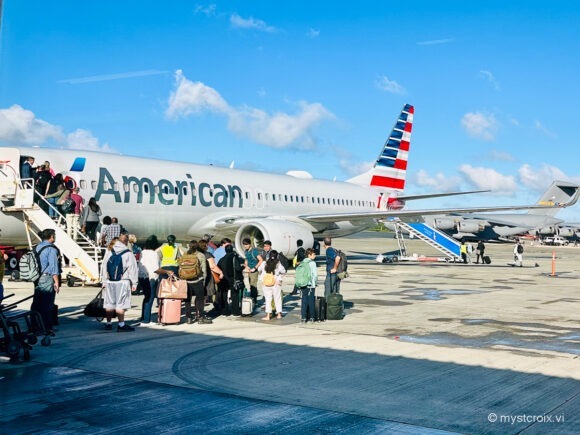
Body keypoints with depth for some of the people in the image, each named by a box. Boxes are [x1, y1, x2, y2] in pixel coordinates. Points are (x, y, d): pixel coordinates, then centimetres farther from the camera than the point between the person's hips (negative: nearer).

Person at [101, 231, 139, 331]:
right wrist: (134, 283, 1)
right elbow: (133, 269, -6)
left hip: (109, 281, 4)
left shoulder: (109, 252, 4)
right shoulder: (128, 253, -7)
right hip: (122, 282, -4)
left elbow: (103, 266, 9)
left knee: (109, 303, 13)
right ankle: (121, 324, -4)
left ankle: (108, 323, 22)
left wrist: (104, 280, 16)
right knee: (120, 304, -4)